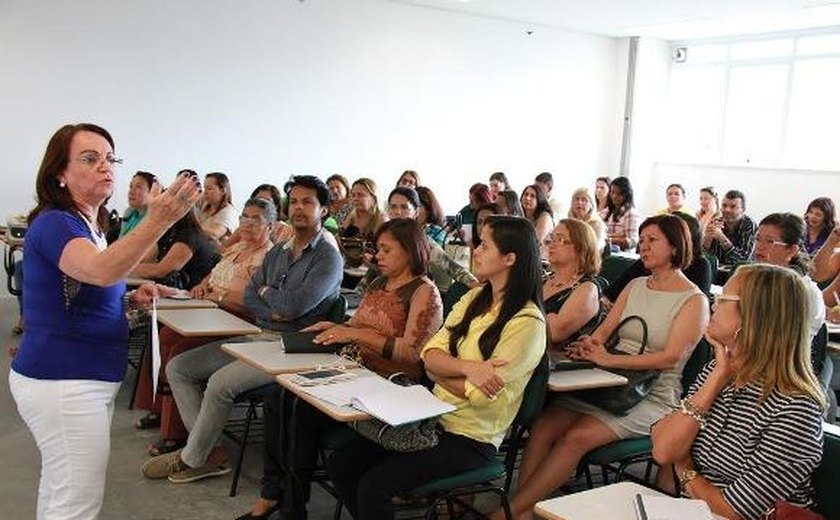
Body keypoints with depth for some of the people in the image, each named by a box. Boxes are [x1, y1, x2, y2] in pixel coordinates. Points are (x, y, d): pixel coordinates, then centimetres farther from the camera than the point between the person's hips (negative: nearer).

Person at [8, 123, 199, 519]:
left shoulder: (91, 226, 12)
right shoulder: (53, 223, -18)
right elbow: (102, 270, -39)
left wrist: (130, 300, 4)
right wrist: (157, 221, -53)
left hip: (89, 379, 10)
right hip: (62, 383, -10)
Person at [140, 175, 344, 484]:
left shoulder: (328, 257, -9)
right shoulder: (276, 252, 17)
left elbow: (294, 305, -20)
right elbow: (249, 297, 10)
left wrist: (265, 290, 0)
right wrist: (273, 312, -10)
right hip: (257, 337, 9)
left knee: (220, 382, -27)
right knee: (178, 367, 2)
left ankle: (191, 460, -3)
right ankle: (208, 451, -1)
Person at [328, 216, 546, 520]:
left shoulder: (527, 323, -15)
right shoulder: (474, 298, 8)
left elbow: (479, 395, -19)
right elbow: (430, 354, -1)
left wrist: (440, 369, -3)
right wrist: (468, 367, -20)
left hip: (470, 441, -7)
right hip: (435, 419, 7)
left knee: (373, 486, -21)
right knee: (340, 463, -3)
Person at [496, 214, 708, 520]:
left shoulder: (694, 300, -2)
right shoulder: (635, 286, 18)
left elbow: (670, 357, -13)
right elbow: (603, 330, 11)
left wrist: (608, 359, -21)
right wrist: (587, 347, -13)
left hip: (652, 396, -5)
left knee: (576, 438, -27)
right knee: (543, 426, -21)